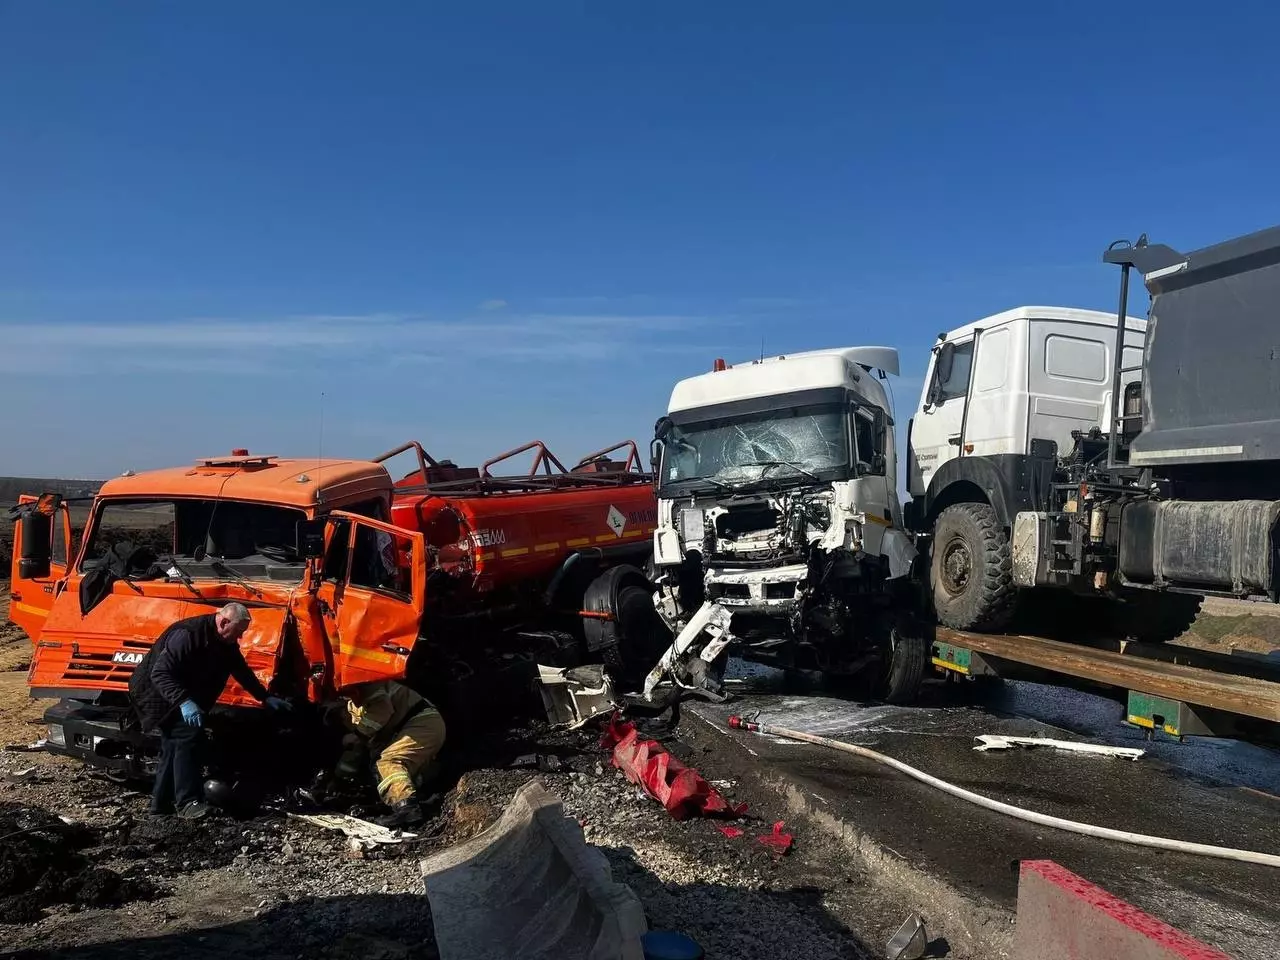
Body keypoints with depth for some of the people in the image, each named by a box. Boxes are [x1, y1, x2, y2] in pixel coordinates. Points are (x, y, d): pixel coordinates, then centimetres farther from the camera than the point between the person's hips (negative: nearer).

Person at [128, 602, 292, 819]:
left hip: (184, 698, 10)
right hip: (159, 695, -10)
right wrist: (184, 702, -46)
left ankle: (161, 806, 23)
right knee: (189, 735, -22)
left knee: (174, 748, 13)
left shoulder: (226, 642, -3)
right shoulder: (187, 635, -31)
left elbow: (242, 672, 9)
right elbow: (160, 673, -35)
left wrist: (266, 697, 8)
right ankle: (187, 802, -21)